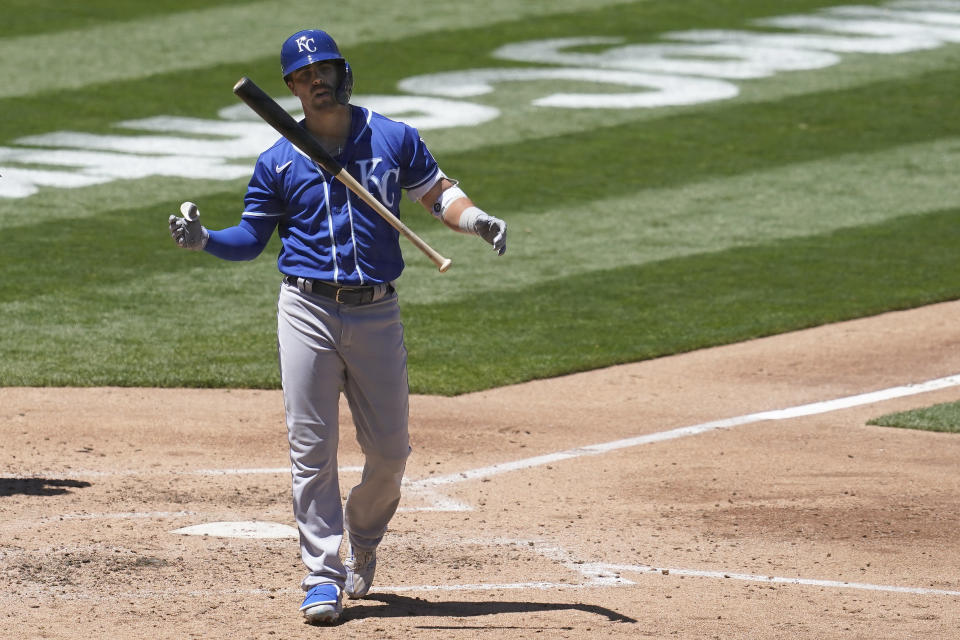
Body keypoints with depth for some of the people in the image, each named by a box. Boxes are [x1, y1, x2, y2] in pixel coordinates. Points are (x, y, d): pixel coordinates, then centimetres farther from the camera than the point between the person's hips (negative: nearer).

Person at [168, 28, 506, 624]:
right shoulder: (279, 162, 4)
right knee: (312, 448, -5)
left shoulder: (394, 140, 4)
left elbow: (437, 191, 11)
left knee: (390, 450, 5)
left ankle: (363, 542, 32)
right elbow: (251, 238, 8)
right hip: (308, 312, -1)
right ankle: (324, 575, 0)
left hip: (377, 314, 1)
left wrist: (476, 218, -9)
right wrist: (203, 239, -11)